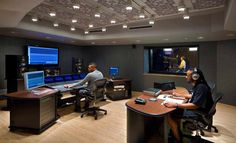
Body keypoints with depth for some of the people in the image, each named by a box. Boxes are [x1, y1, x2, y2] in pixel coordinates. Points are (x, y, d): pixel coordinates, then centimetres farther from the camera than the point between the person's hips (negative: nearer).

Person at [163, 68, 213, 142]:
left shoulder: (201, 87, -25)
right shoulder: (197, 85, 4)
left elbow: (195, 105, -30)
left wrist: (175, 105, -33)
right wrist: (178, 94, 24)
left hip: (198, 113, -10)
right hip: (195, 108, 10)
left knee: (170, 116, -13)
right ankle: (178, 133, 17)